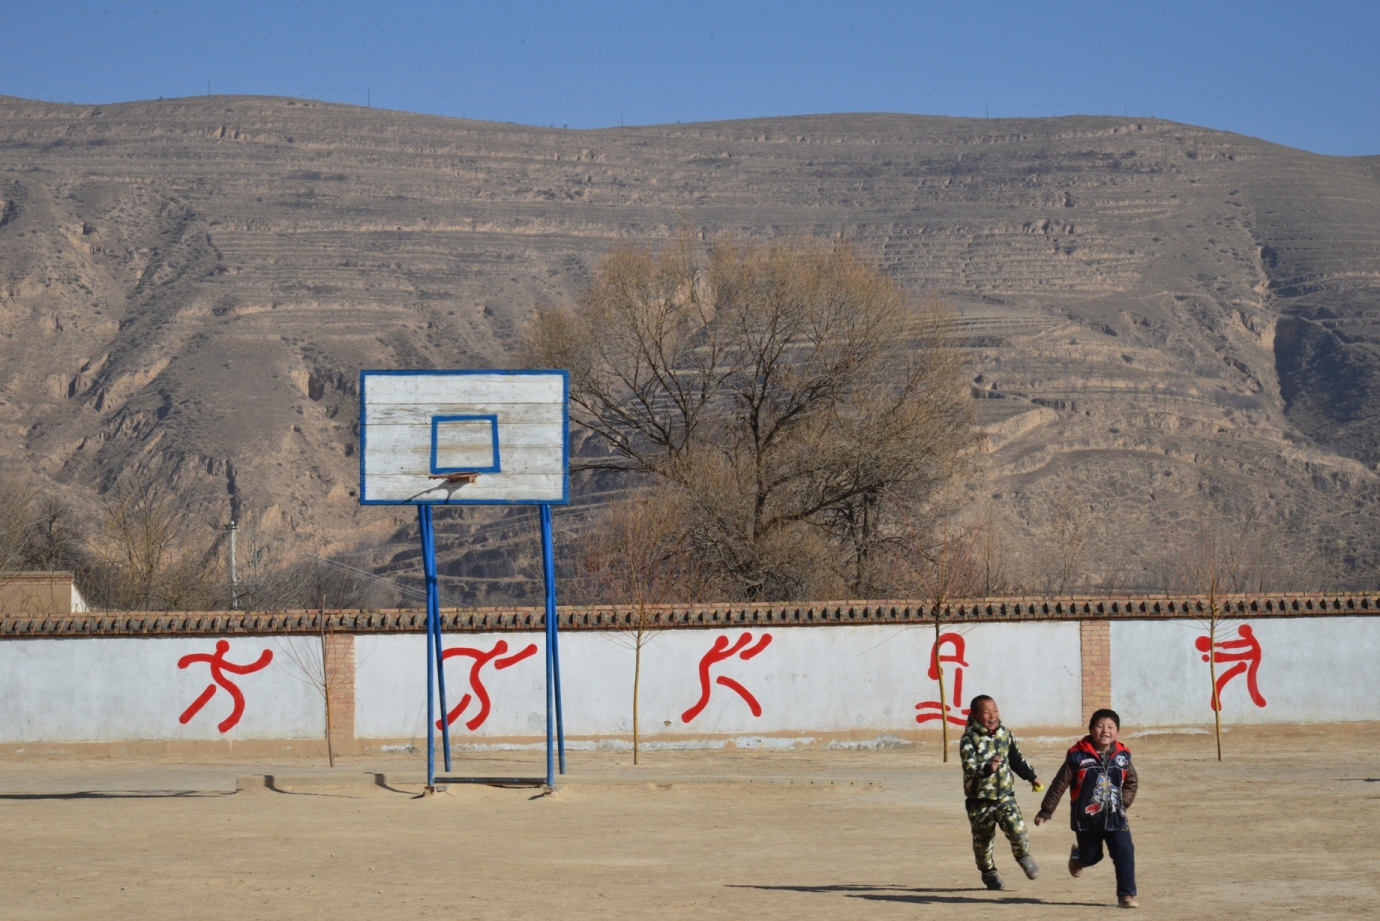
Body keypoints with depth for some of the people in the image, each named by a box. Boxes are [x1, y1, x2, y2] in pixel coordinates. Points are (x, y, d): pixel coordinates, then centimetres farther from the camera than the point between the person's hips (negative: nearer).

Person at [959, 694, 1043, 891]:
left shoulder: (1005, 734, 5)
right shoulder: (969, 739, -13)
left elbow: (1016, 759, 21)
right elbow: (969, 767, -26)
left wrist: (1031, 776, 29)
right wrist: (987, 768, -44)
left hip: (1005, 795, 3)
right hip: (979, 800, -3)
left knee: (1017, 829, -14)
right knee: (983, 839, 8)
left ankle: (1023, 856, 16)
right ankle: (988, 872, 31)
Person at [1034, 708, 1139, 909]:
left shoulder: (1123, 756, -1)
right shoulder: (1078, 756, -12)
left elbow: (1132, 782, 15)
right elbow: (1059, 785, -5)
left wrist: (1123, 803, 1)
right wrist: (1046, 811, -2)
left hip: (1115, 818, 2)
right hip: (1086, 819, -2)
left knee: (1125, 854, -10)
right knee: (1091, 856, 13)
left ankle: (1126, 895, -1)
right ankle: (1078, 856, 49)